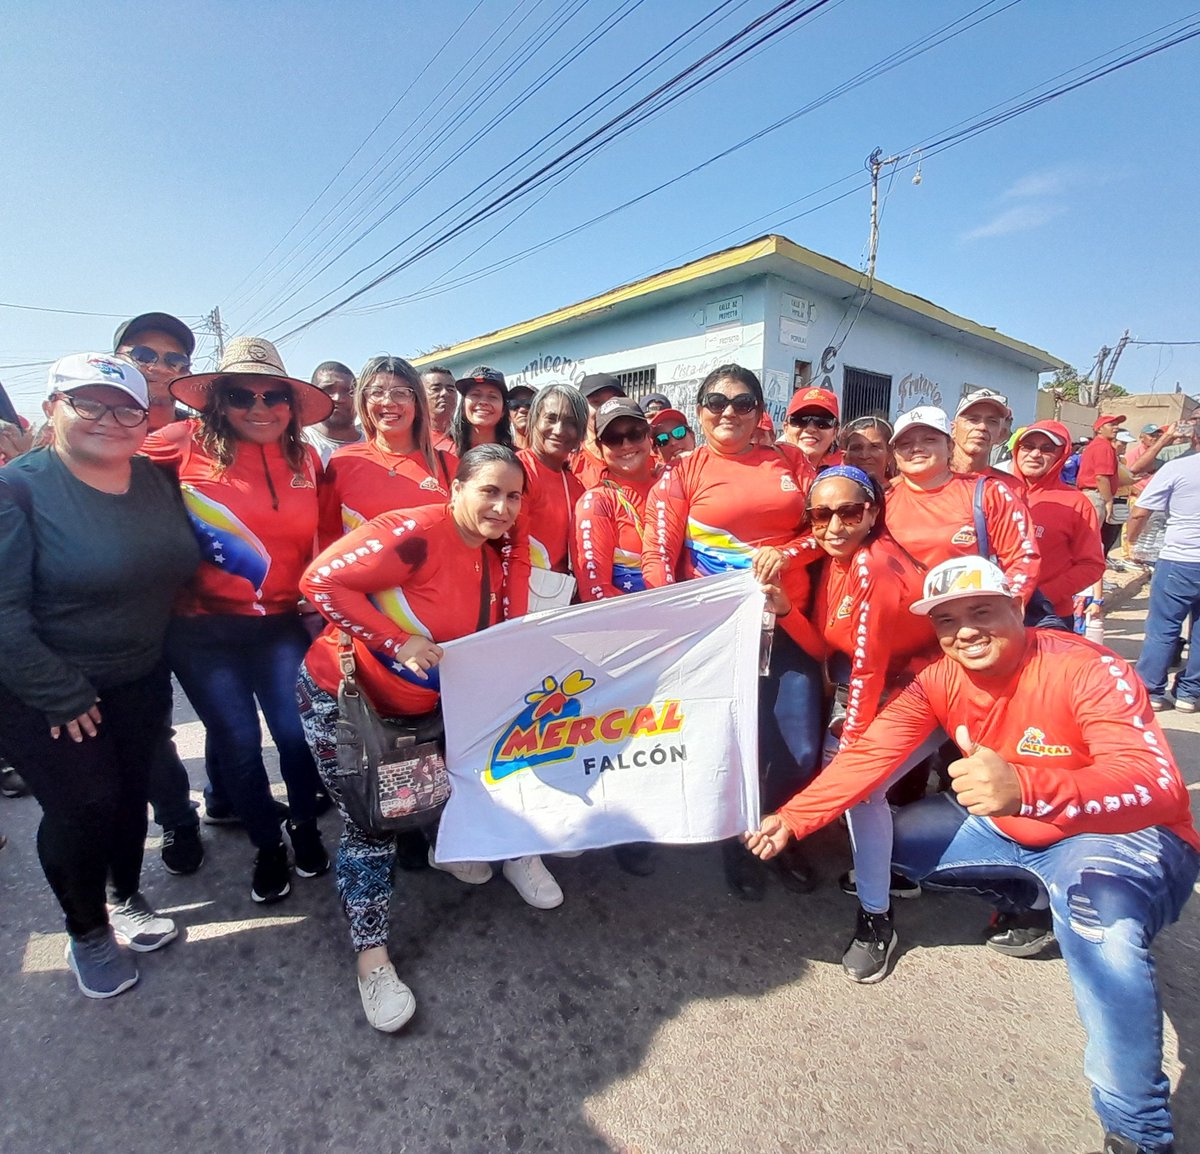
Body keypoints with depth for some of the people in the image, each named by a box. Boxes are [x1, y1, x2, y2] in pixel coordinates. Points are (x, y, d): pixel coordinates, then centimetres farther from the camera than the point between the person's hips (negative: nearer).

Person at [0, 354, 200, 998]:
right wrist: (62, 697, -19)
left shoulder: (156, 482, -1)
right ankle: (86, 935, 28)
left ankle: (127, 901, 40)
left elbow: (177, 570, 11)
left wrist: (163, 660, 6)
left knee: (130, 793, 16)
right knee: (82, 807, 3)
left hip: (139, 682, 5)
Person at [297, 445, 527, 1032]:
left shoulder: (491, 564, 1)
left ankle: (450, 845, 45)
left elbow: (480, 645, 13)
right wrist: (397, 641, -33)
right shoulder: (416, 532, -26)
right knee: (371, 823, -2)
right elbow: (322, 580, -31)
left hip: (413, 707, 7)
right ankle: (371, 956, 15)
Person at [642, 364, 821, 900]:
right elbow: (657, 555, -5)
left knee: (802, 751, 5)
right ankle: (737, 843, 35)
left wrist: (788, 552, -8)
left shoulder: (790, 460, 10)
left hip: (788, 623, 3)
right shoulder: (683, 472, 1)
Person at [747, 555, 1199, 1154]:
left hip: (1126, 835, -6)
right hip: (1009, 828, 6)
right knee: (893, 840, 4)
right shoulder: (940, 680, -12)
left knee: (1100, 927, -35)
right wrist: (792, 818, -23)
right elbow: (868, 753, -14)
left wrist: (1024, 789, -57)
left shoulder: (1088, 670, -26)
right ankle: (1033, 903, 20)